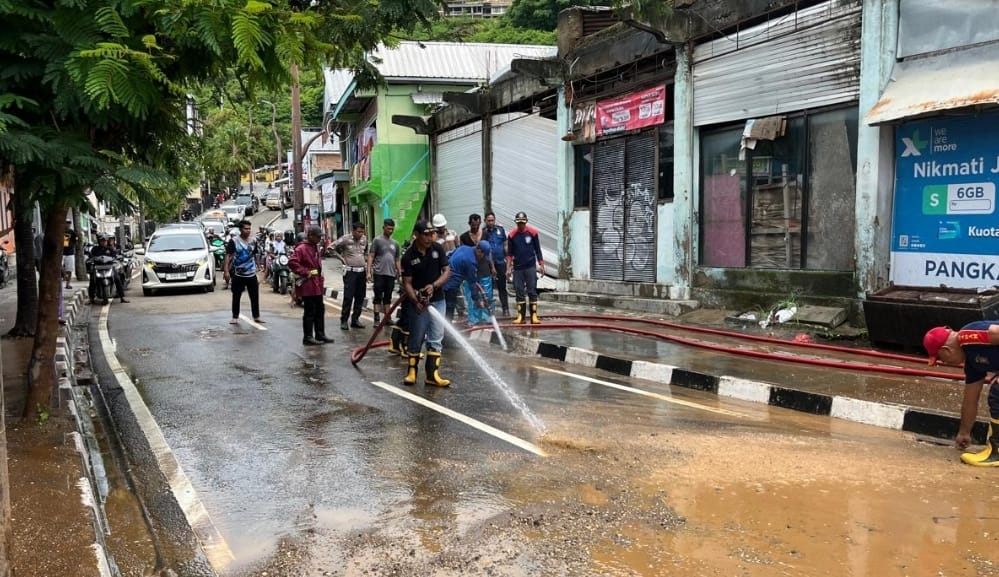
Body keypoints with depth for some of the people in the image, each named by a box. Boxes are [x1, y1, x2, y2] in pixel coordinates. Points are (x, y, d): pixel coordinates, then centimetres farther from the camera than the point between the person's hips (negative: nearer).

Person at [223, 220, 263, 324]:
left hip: (251, 274, 3)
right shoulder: (233, 241, -7)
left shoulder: (253, 241, 7)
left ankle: (256, 316, 15)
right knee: (236, 297, 5)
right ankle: (235, 317, 14)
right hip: (238, 274, -3)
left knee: (255, 296, 5)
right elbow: (228, 256, -10)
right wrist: (226, 271, -18)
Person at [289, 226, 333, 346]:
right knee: (310, 312, -3)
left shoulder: (316, 247, 13)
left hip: (317, 285, 9)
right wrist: (305, 272, -22)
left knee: (320, 310, 14)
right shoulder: (301, 248, -16)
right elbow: (292, 262, -27)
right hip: (308, 286, -9)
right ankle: (308, 337, 5)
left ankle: (320, 335, 23)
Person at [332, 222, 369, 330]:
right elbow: (333, 247, -2)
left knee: (360, 297, 7)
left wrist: (365, 259, 8)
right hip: (350, 271, -5)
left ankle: (355, 319, 16)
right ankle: (343, 321, -3)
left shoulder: (364, 239, 7)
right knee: (348, 297, -8)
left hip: (362, 271, 5)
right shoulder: (345, 239, -8)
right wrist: (342, 258, -4)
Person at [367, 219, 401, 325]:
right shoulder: (377, 241, 0)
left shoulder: (395, 244, 15)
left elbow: (397, 260, 19)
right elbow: (371, 256, -3)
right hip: (379, 273, -4)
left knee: (388, 297, 10)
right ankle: (377, 319, -1)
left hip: (391, 274, 5)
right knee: (378, 297, -2)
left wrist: (399, 273, 13)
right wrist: (369, 272, -11)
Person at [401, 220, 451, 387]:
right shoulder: (408, 256, -11)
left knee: (436, 338, 1)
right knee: (416, 338, 6)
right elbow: (407, 283, -10)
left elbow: (447, 271, -3)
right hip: (418, 302, -2)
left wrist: (434, 286, -20)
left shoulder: (438, 249, -4)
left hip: (437, 300, 2)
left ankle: (432, 374, 4)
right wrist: (416, 301, -25)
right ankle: (412, 371, 20)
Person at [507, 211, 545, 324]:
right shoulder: (512, 235, 1)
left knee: (532, 291, -3)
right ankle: (521, 316, 8)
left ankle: (534, 316, -3)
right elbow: (510, 253, 7)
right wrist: (508, 267, 1)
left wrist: (541, 265, 3)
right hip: (517, 268, 2)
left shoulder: (533, 232, -2)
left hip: (530, 267, -2)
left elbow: (537, 250, 4)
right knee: (519, 292, 4)